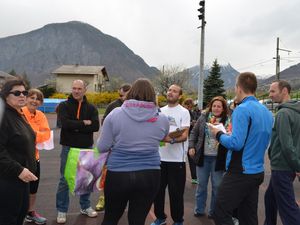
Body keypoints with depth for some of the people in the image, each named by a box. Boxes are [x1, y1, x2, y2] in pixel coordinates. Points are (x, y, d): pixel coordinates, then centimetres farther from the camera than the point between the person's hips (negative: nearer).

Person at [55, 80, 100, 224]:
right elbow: (65, 123, -20)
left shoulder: (91, 108, 3)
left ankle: (85, 206, 31)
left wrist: (76, 127, -17)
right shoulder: (64, 106, -3)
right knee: (65, 180, 5)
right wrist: (84, 123, -14)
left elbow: (96, 126, -12)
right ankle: (61, 210, 20)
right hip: (69, 147, -2)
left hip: (87, 148, 3)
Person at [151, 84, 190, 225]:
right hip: (160, 157, 5)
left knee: (176, 192, 5)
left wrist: (172, 139, -30)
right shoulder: (160, 111, 11)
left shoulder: (184, 112, -4)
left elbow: (184, 136, -13)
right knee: (158, 190, 12)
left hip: (176, 159, -4)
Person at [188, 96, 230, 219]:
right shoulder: (203, 117, 1)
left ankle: (214, 211, 27)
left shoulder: (228, 121, -5)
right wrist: (191, 146, -2)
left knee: (216, 186, 10)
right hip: (203, 156, 2)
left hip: (218, 158, -2)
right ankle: (199, 209, 29)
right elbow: (194, 133, 7)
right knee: (201, 184, 13)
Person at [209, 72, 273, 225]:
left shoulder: (242, 109, -17)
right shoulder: (266, 112, 10)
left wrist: (219, 135, -6)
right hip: (257, 171, 9)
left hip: (240, 172, -9)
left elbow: (236, 143, -24)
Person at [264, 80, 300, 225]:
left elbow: (286, 145, -24)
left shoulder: (283, 113, -18)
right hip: (287, 166, 10)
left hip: (281, 167, -10)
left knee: (288, 208, -3)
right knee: (270, 198, 24)